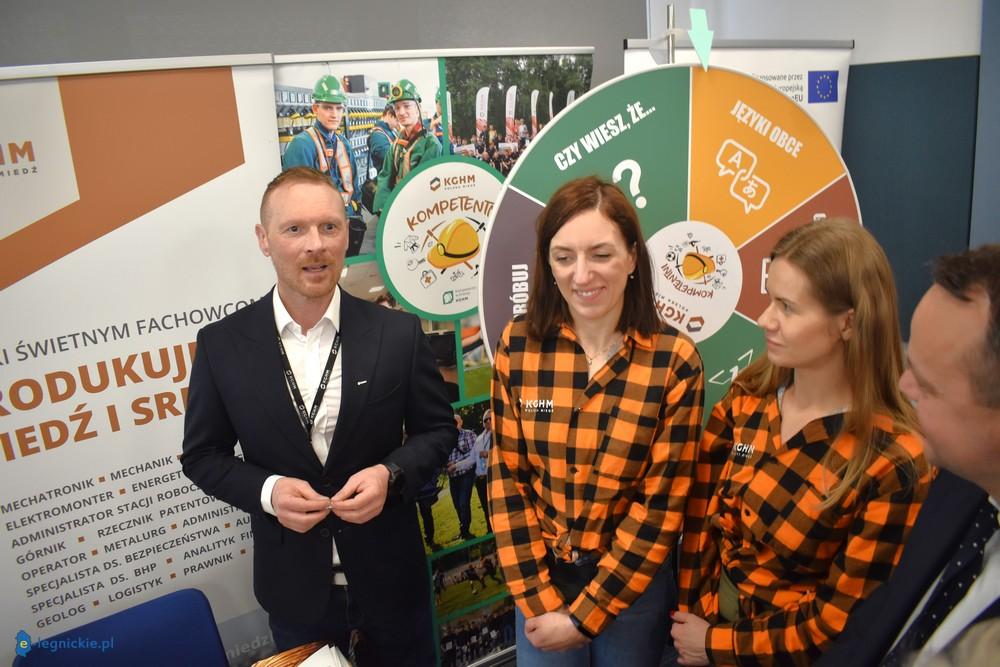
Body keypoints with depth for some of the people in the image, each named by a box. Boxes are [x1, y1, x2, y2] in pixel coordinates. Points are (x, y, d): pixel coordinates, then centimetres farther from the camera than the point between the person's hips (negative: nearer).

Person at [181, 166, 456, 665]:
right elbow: (202, 455, 0)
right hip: (295, 585, 0)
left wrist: (391, 474, -19)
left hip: (391, 577, 0)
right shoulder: (222, 344, -9)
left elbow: (437, 429, -1)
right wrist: (266, 490, -18)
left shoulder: (398, 333, -10)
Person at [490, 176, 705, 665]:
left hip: (633, 583, -1)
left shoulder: (675, 361, -16)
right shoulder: (517, 345, -11)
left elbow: (663, 503, -13)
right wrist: (539, 600, -9)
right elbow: (506, 479, -6)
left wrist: (584, 615, -11)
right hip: (540, 578, 2)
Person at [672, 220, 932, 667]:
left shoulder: (893, 464, -23)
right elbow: (700, 517, -4)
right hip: (706, 620, 4)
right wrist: (689, 615, -8)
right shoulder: (747, 398, -10)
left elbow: (843, 623, -18)